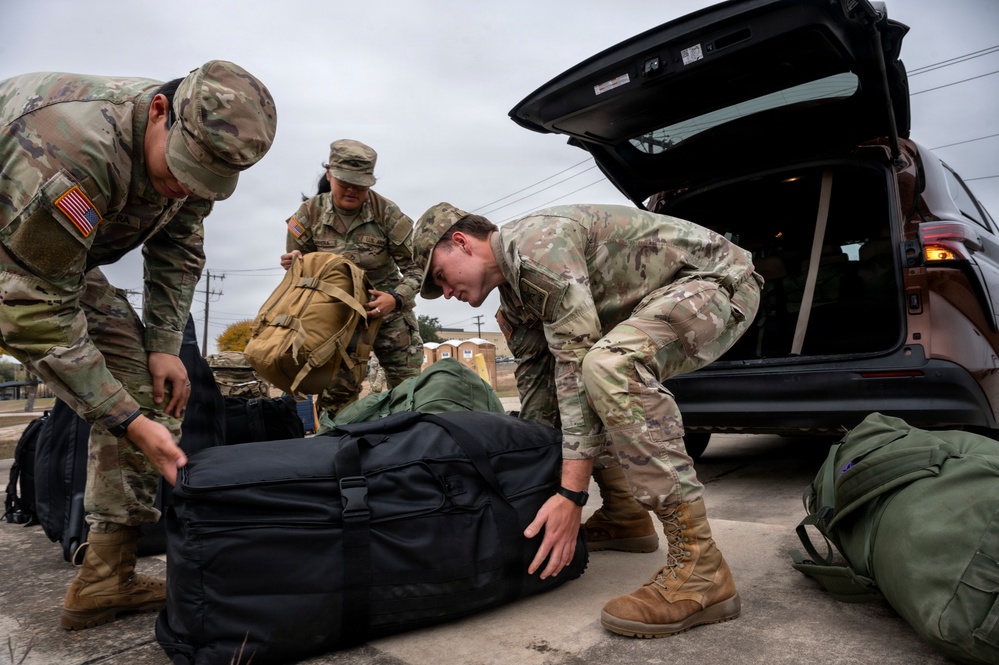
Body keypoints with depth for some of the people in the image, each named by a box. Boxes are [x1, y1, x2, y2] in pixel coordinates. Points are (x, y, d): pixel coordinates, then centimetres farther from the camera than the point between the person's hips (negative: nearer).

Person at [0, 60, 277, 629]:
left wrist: (164, 345, -10)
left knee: (135, 369, -6)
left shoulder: (196, 145, -16)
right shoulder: (72, 150, -40)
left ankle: (107, 579, -2)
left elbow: (177, 250, -1)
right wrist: (130, 422, -34)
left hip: (61, 253, 6)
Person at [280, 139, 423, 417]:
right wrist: (293, 262, -21)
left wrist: (397, 299, -31)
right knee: (338, 389, -3)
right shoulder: (310, 213, -8)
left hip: (388, 310, -1)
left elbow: (415, 267, -13)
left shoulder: (387, 213, -15)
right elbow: (298, 265, 4)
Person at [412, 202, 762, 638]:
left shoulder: (537, 245, -24)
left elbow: (577, 364, -29)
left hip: (717, 278, -10)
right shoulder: (513, 294, 7)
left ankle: (698, 569, -27)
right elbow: (536, 380, 12)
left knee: (609, 367, -35)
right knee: (563, 382, 16)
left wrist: (571, 495, -28)